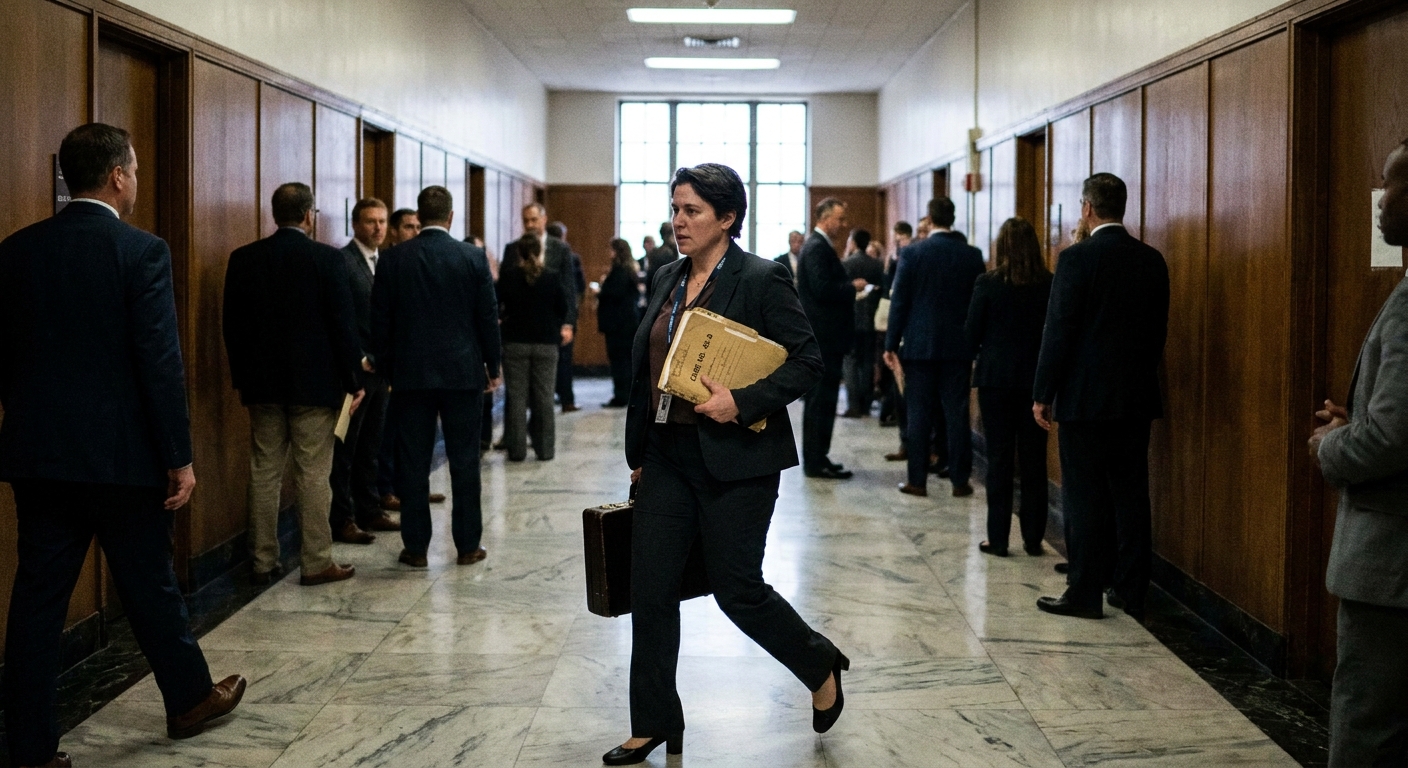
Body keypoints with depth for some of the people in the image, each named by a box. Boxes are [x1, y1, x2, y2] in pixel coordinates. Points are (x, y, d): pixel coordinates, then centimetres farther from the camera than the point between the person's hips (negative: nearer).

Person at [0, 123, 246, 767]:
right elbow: (161, 364, -15)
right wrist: (179, 459, -9)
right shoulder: (142, 252, -12)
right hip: (121, 455, -4)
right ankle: (190, 698, 31)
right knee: (150, 586, 12)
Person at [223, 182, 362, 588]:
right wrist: (353, 379, -1)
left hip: (262, 385, 4)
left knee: (264, 473, 9)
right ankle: (317, 563, 4)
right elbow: (344, 324, -9)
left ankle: (263, 562, 14)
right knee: (313, 475, 1)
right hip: (315, 383, -4)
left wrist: (241, 377, 16)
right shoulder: (328, 259, -9)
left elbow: (232, 325, 6)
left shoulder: (243, 260, 2)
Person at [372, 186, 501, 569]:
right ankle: (467, 545, 11)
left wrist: (385, 369, 12)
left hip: (410, 375, 1)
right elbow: (488, 317, -1)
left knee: (413, 463, 6)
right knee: (464, 461, 6)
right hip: (463, 372, 0)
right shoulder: (473, 257, -4)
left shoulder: (393, 259, -2)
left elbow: (379, 321, 2)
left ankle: (415, 547, 9)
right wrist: (493, 366, 9)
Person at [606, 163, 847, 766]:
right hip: (668, 455, 7)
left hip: (735, 460, -7)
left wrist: (742, 402, -23)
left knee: (737, 590, 0)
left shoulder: (762, 280, -10)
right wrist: (639, 455, 18)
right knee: (650, 591, 7)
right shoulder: (669, 279, 11)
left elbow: (807, 361, -13)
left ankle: (821, 667, 27)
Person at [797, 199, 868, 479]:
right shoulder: (817, 248, -15)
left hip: (821, 337, 11)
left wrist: (849, 287, 8)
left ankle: (815, 458, 20)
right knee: (821, 400, -7)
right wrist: (853, 286, -12)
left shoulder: (819, 246, 18)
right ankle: (816, 462, -3)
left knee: (819, 400, 14)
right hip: (823, 337, -11)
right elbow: (823, 289, -24)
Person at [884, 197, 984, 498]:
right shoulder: (972, 255, 0)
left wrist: (891, 344, 0)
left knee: (918, 414, 3)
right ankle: (960, 480, 8)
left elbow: (899, 301, -6)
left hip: (919, 345, -2)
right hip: (959, 346, 2)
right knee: (957, 413, 5)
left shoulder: (912, 253, -6)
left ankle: (917, 480, 6)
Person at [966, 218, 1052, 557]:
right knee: (1034, 460, 9)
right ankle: (1033, 538, 12)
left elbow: (972, 334, -5)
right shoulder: (1049, 284, -4)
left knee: (999, 459, 5)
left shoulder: (988, 283, -9)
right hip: (1036, 379, 2)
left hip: (996, 378, -2)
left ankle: (998, 539, 6)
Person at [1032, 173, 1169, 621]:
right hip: (1136, 398, 6)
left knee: (1083, 499, 1)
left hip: (1085, 398, -6)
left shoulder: (1077, 259, -12)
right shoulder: (1152, 260, 6)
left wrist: (1043, 394, -7)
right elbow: (1159, 329, 11)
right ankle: (1132, 592, 16)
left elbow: (1059, 331, -13)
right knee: (1132, 496, 10)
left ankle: (1085, 593, 4)